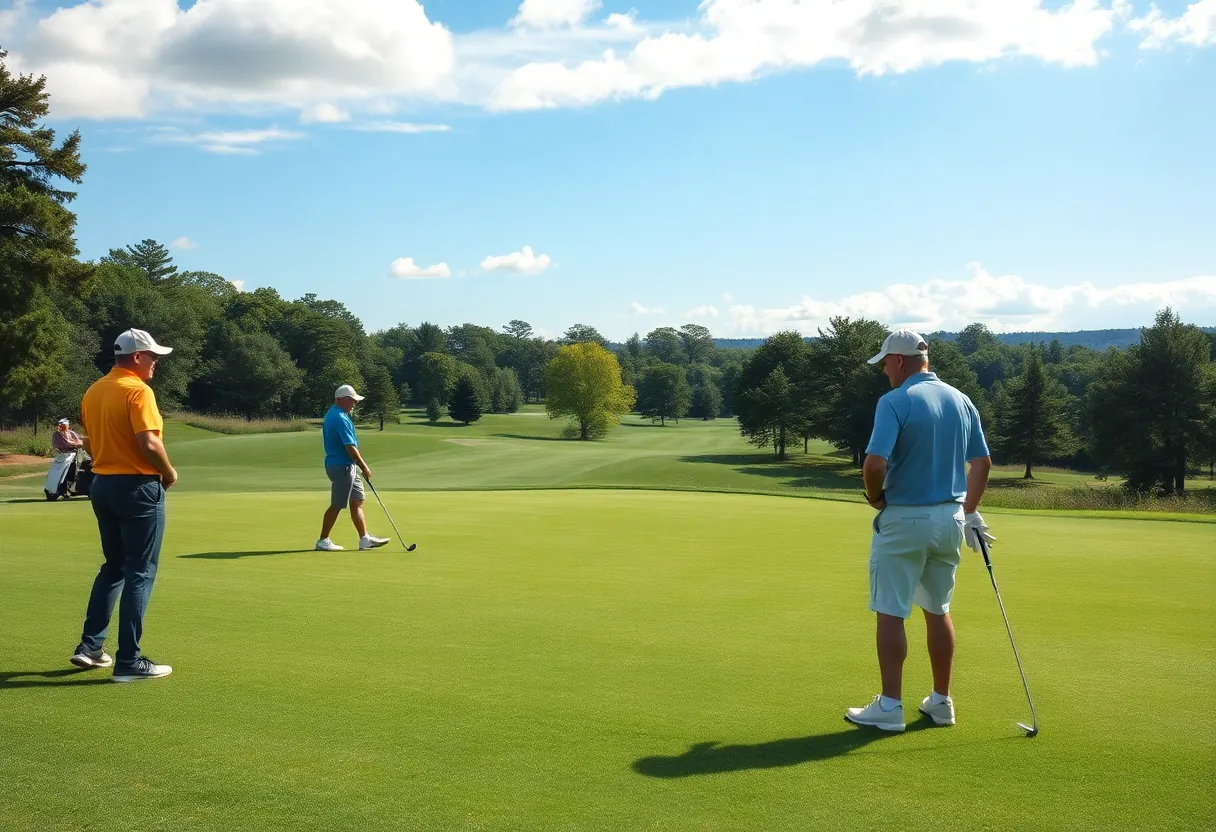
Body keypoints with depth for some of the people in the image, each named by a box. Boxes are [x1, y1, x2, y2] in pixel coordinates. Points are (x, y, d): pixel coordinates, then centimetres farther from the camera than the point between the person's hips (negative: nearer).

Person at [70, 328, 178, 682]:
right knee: (140, 573, -2)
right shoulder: (138, 390, -15)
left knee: (113, 567, 20)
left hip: (102, 484, 8)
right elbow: (149, 443, -23)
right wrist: (169, 472, -7)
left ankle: (89, 646, 19)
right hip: (138, 487, -8)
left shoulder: (93, 391, 10)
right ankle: (129, 661, -1)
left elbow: (89, 443, 16)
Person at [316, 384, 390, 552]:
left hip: (347, 467, 10)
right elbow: (350, 447, -22)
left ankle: (365, 539, 15)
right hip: (342, 466, -10)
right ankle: (323, 541, 7)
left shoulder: (333, 414, 13)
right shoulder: (340, 418, -20)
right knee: (337, 505, -2)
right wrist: (364, 466, -12)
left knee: (357, 502, 11)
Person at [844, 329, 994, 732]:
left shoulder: (895, 402, -15)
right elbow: (983, 462, 11)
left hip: (904, 519, -7)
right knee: (938, 611, 16)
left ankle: (890, 707, 6)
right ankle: (941, 701, 22)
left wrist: (875, 496, -6)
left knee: (891, 613, 2)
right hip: (950, 518, 7)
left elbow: (875, 463, -25)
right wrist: (970, 511, 18)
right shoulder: (961, 400, 6)